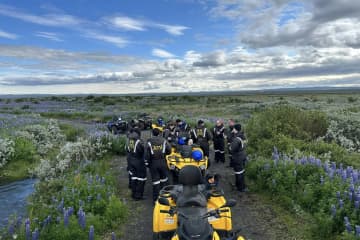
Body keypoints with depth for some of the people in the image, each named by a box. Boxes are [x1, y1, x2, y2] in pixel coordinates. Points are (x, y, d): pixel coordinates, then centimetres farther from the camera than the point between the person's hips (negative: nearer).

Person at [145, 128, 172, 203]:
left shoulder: (149, 142, -5)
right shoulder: (164, 141, -3)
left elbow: (146, 154, -7)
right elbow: (169, 150, -1)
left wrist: (147, 163, 4)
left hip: (153, 163, 0)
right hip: (162, 162, 1)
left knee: (155, 181, 5)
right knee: (164, 179, 17)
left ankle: (156, 199, 9)